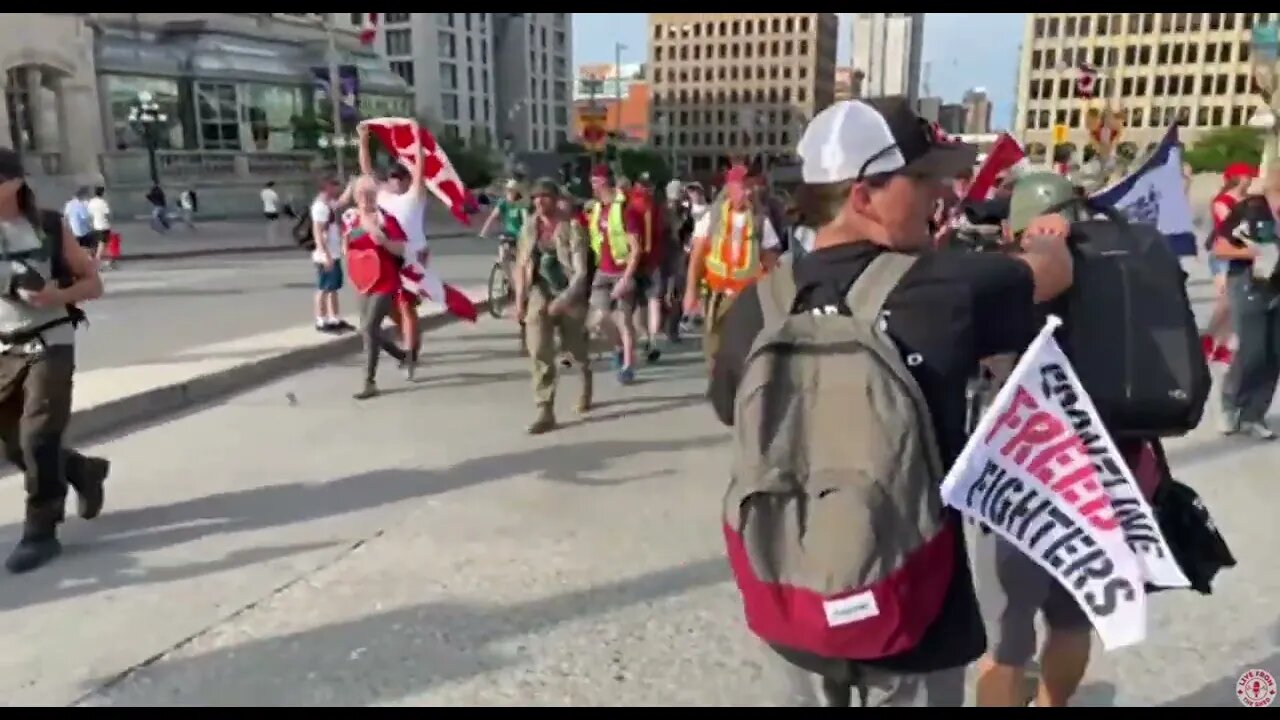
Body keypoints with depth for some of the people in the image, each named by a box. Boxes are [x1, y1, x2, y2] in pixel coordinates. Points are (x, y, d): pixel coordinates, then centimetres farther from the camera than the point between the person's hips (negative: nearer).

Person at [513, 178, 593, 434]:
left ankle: (586, 380, 49)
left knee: (574, 349, 14)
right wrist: (520, 299, -1)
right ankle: (545, 412, -7)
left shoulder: (572, 226, -12)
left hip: (568, 295, -3)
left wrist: (563, 300, -27)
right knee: (539, 352, -10)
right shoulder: (529, 226, 2)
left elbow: (580, 271, -17)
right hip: (539, 293, 3)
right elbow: (521, 264, 6)